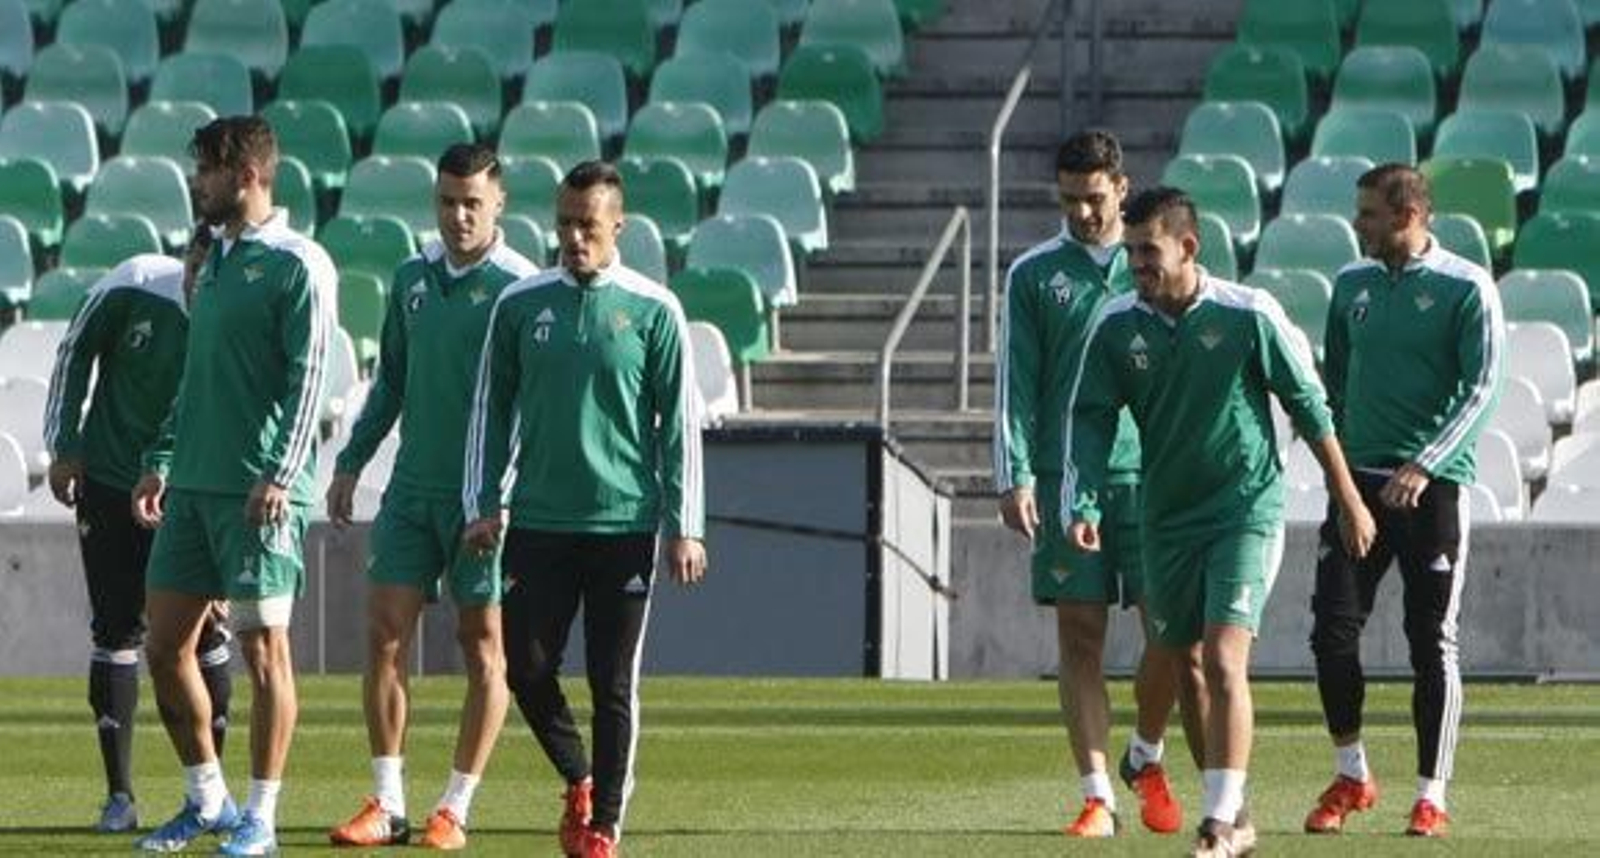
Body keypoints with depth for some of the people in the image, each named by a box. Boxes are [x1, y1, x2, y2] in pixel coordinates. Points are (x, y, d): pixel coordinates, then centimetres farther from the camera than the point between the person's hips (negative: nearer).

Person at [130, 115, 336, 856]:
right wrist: (160, 462, 19)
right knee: (165, 646, 8)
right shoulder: (215, 260, 17)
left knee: (263, 647, -4)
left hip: (258, 494, -8)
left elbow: (306, 381, -13)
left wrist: (280, 476, -20)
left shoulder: (297, 266, -8)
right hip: (193, 487, 8)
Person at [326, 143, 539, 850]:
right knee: (384, 636, -1)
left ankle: (455, 810, 7)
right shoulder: (412, 279, 10)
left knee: (484, 651, 1)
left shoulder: (517, 287, -7)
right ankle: (388, 805, 5)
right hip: (412, 487, 5)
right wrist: (351, 463, 16)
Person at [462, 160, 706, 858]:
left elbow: (680, 423, 1)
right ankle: (578, 780, 22)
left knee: (613, 682, 0)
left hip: (625, 521, -2)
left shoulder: (653, 312, -1)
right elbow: (492, 408, 12)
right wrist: (483, 505, 5)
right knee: (525, 665, -2)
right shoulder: (521, 304, 5)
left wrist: (684, 526, -3)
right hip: (539, 521, 2)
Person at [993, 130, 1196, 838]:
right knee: (1080, 637, -1)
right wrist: (1015, 475, -5)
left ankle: (1146, 757, 20)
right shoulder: (1034, 274, 7)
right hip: (1063, 478, 0)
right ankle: (1097, 795, 1)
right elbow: (1016, 381, 4)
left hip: (1150, 476, 0)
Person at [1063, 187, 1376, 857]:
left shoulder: (1247, 316, -11)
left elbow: (1309, 406, -2)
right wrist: (1085, 506, -14)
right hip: (1167, 518, 5)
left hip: (1246, 509, -5)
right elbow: (1091, 418, 1)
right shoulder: (1117, 326, -2)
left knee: (1224, 660, -17)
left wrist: (1349, 501, 2)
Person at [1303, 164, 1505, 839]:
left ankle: (1431, 797, 4)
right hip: (1360, 479, 5)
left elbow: (1482, 388, -12)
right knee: (1333, 627, -3)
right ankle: (1350, 776, 13)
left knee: (1433, 643, -3)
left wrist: (1424, 465, -21)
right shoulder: (1352, 284, 11)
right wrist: (1336, 461, 13)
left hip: (1434, 485, -5)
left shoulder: (1466, 289, -6)